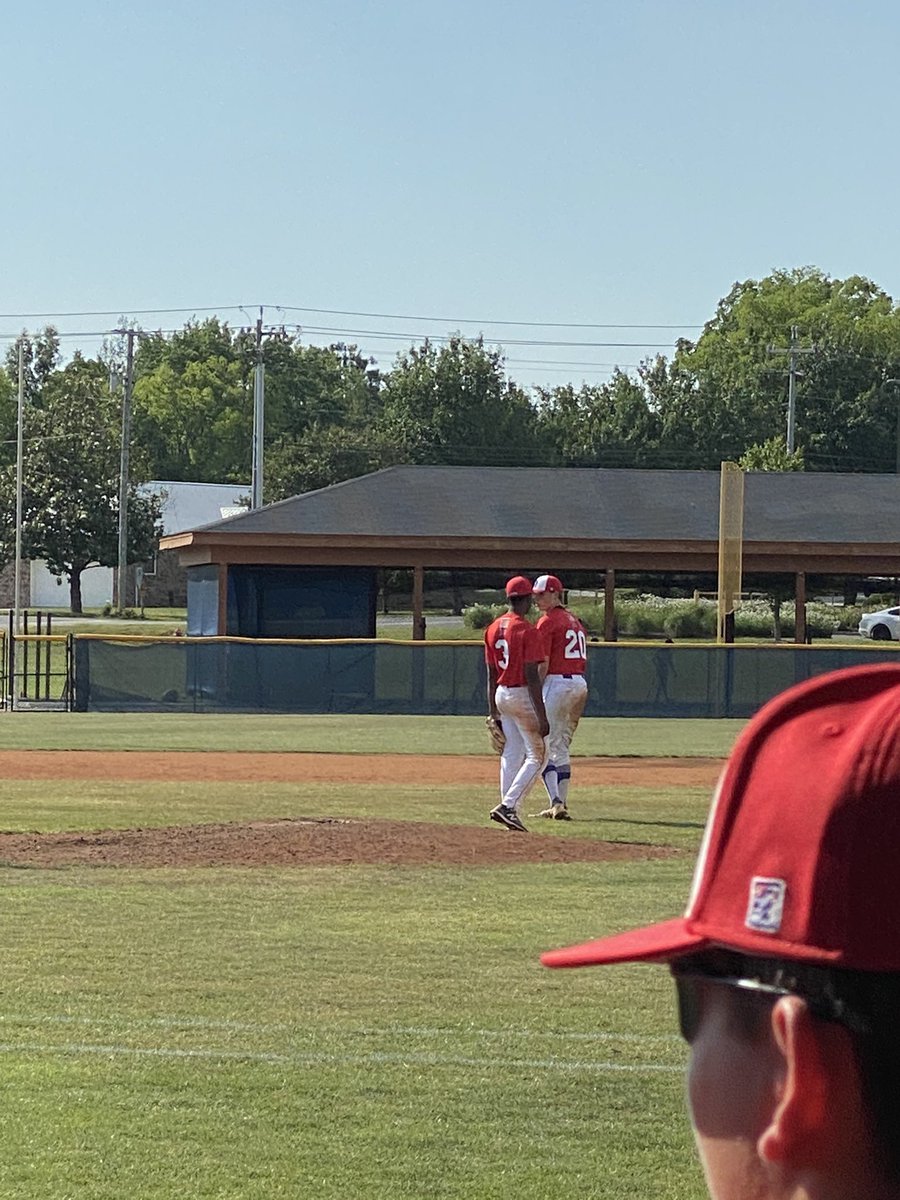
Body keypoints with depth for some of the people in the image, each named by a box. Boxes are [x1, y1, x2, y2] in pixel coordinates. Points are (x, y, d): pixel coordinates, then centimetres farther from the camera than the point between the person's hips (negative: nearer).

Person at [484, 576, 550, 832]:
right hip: (522, 696, -7)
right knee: (537, 756, -1)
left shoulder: (492, 629, 7)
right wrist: (542, 716, -17)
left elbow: (491, 674, 11)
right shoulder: (528, 631, -15)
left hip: (501, 695, 7)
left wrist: (493, 710, 18)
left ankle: (510, 811, 9)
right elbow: (532, 676, -18)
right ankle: (507, 805, -13)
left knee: (511, 754, 12)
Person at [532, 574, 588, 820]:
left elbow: (543, 664, -14)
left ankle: (556, 802, -20)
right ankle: (560, 804, 17)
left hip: (557, 682, -8)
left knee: (545, 747, -7)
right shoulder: (575, 620, 18)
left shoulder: (547, 621, -8)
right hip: (580, 683, 9)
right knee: (561, 747, 16)